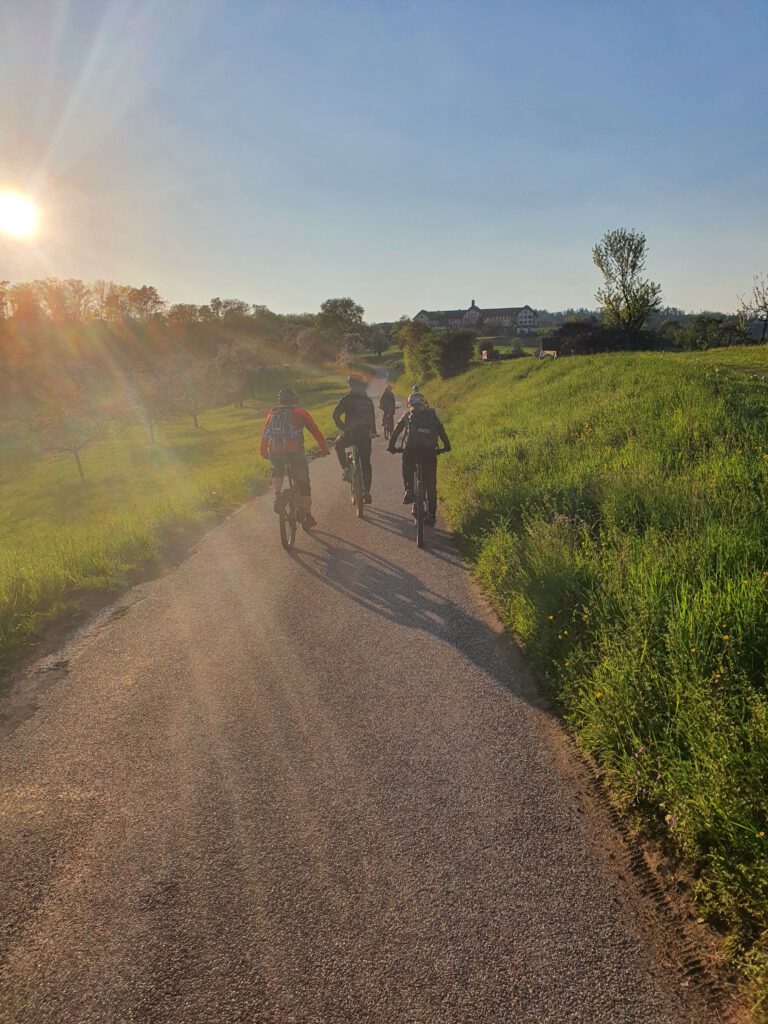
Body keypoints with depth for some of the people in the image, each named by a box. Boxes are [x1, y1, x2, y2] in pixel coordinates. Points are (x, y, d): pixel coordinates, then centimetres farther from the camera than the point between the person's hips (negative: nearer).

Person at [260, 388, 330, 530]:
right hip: (294, 451, -3)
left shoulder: (272, 413, 21)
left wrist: (263, 452, 36)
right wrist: (324, 448, 18)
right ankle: (307, 516, 11)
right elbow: (315, 431, 10)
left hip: (274, 452, 3)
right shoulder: (300, 412, 13)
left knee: (277, 471, 35)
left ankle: (277, 496, 13)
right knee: (303, 483, 12)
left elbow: (264, 434, 24)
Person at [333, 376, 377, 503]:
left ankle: (345, 469, 12)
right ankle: (367, 492, 7)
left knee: (339, 445, 30)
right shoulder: (368, 400, 12)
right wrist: (373, 431, 31)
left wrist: (342, 428, 8)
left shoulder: (346, 399, -2)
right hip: (365, 434, 4)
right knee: (366, 464, 10)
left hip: (350, 433, -3)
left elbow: (335, 415, -6)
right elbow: (373, 417, 18)